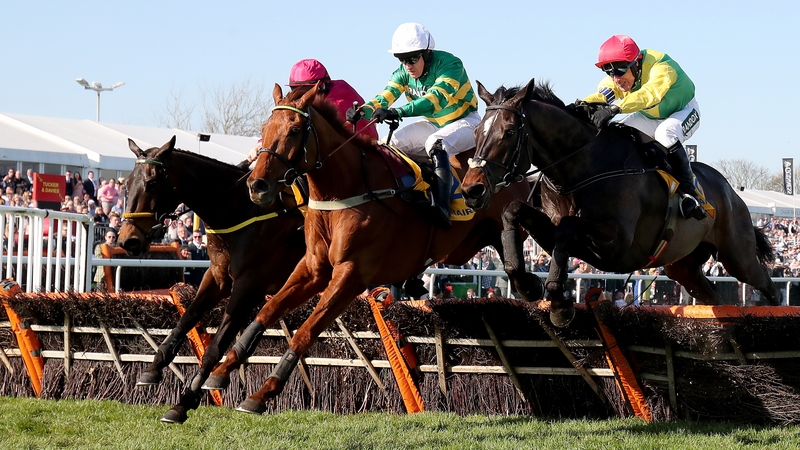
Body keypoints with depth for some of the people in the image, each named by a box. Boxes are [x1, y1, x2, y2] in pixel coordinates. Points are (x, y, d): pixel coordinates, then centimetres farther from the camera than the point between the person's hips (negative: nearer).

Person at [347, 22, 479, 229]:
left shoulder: (449, 64, -27)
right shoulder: (403, 72, -7)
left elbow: (436, 99, -42)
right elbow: (385, 97, -17)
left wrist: (398, 112, -54)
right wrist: (363, 111, -40)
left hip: (464, 121, -8)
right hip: (432, 124, 8)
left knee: (435, 144, -37)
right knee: (390, 144, -6)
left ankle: (442, 207, -49)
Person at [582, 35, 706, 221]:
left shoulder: (660, 67, -38)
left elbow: (650, 94, -56)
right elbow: (601, 96, -34)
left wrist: (614, 109, -70)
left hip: (684, 112, -6)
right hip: (650, 117, 7)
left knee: (665, 133, -37)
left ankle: (688, 192, -31)